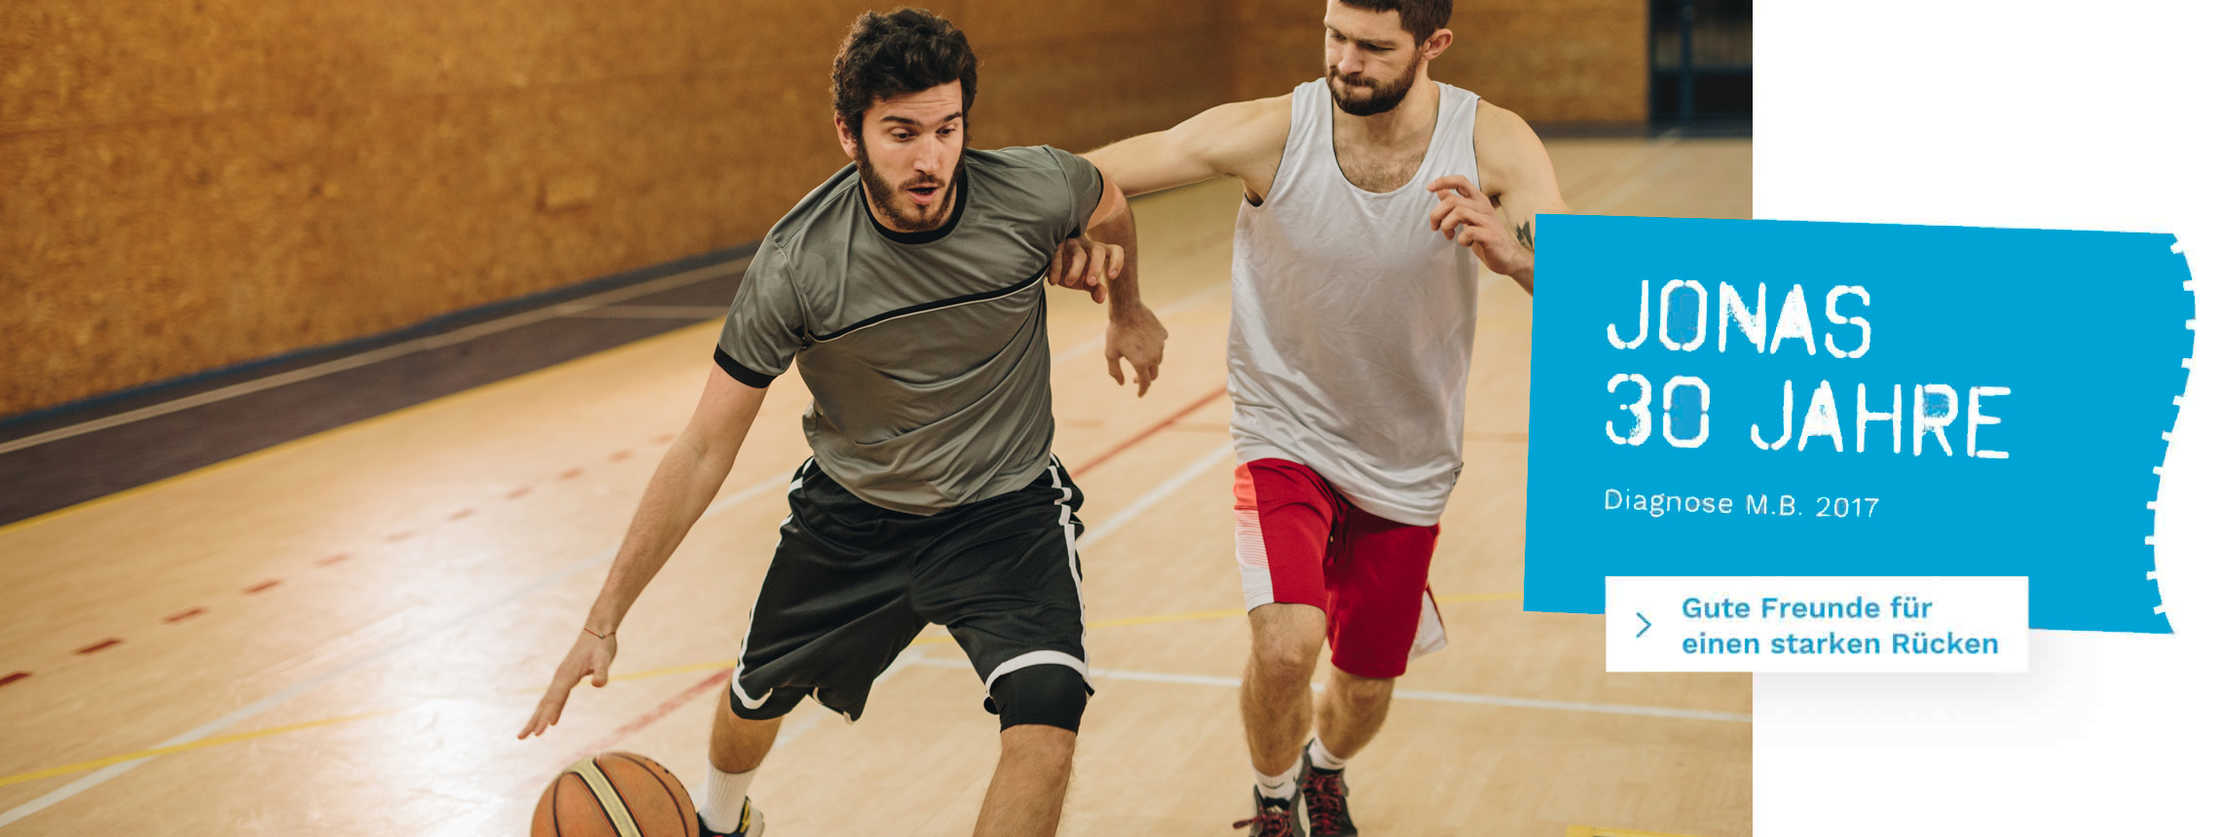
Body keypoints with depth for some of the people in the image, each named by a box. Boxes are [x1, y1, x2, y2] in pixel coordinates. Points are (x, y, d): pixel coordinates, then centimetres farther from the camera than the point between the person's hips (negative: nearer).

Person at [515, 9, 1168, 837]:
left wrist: (1127, 308, 17)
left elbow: (1107, 200, 6)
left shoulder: (1033, 191, -23)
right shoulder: (796, 263, -26)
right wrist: (603, 621, -23)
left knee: (1045, 715, -26)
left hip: (1007, 511, -1)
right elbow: (705, 449, -20)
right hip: (853, 514, 1)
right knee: (755, 699, 24)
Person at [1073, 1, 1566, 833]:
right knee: (1284, 646, -24)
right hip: (1286, 438, -2)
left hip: (1408, 466, 2)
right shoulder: (1271, 132, -20)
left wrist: (1512, 253, -45)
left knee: (1366, 688, 15)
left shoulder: (1494, 145, -16)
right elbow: (1082, 178, -20)